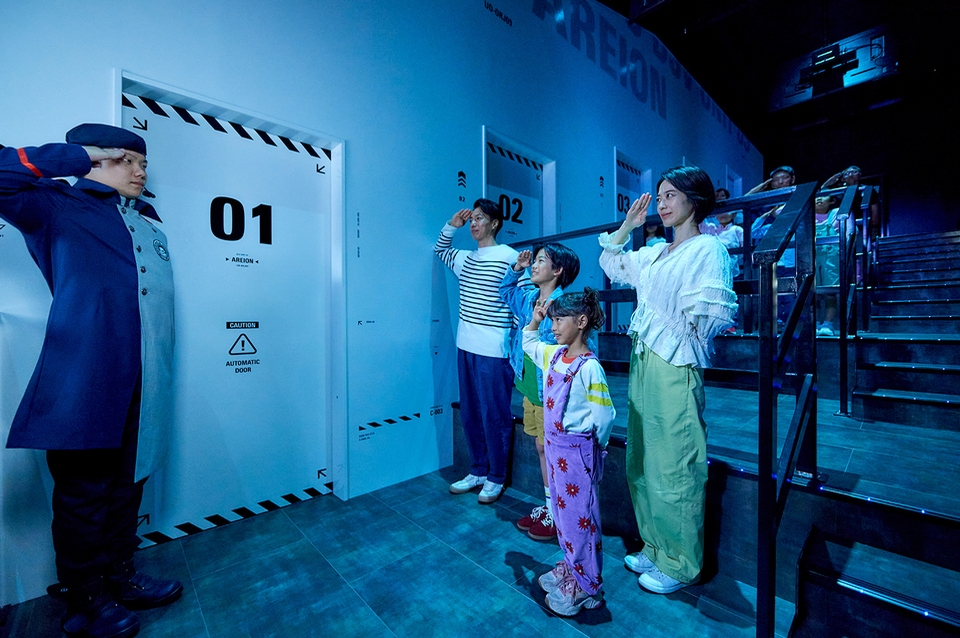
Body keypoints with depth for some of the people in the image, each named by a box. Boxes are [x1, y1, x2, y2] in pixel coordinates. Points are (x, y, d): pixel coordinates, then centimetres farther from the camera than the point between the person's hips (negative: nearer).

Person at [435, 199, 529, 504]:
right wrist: (451, 225, 15)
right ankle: (477, 471, 33)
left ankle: (496, 478, 25)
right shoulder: (465, 258, 13)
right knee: (470, 414, 15)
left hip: (494, 351, -7)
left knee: (494, 416, 5)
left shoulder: (510, 257, -7)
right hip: (466, 347, 7)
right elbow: (440, 249, 32)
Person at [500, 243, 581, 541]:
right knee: (541, 448, 20)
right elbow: (505, 290, 25)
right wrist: (515, 269, 12)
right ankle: (547, 506, 38)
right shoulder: (527, 299, 5)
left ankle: (558, 515, 28)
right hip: (530, 388, 8)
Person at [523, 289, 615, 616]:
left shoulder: (589, 367, -23)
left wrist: (586, 446, -7)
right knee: (563, 509, 23)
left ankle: (586, 587, 31)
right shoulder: (554, 355, 1)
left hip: (578, 450, -8)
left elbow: (604, 415, -20)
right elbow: (528, 344, 20)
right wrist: (535, 319, 7)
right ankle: (571, 567, 45)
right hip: (555, 445, 8)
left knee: (580, 515, 9)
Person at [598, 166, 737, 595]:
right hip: (642, 365, 8)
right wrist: (628, 225, 18)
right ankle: (655, 548, 34)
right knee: (642, 463, 16)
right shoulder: (655, 254, 16)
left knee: (674, 468, 3)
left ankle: (680, 564, 24)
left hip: (675, 370, -8)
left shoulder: (708, 249, -6)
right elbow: (610, 264, 26)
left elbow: (710, 313, -17)